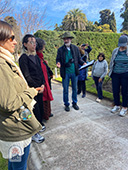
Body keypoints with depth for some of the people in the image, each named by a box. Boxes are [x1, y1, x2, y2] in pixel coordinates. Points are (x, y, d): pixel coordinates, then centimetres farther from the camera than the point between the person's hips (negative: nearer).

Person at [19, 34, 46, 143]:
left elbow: (41, 72, 12)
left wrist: (43, 84, 0)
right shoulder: (23, 58, -10)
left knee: (40, 106, 15)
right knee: (35, 109, 0)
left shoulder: (36, 57, 12)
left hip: (40, 88, 7)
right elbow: (27, 76, -13)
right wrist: (37, 87, -10)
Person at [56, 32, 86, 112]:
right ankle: (66, 104, 25)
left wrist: (83, 63, -11)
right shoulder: (60, 49, 0)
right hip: (65, 73, -1)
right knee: (65, 90, 8)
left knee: (75, 89, 13)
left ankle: (74, 103, 32)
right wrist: (58, 63, -20)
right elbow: (58, 59, 3)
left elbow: (79, 58, 9)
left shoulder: (75, 48, 4)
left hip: (74, 72, 2)